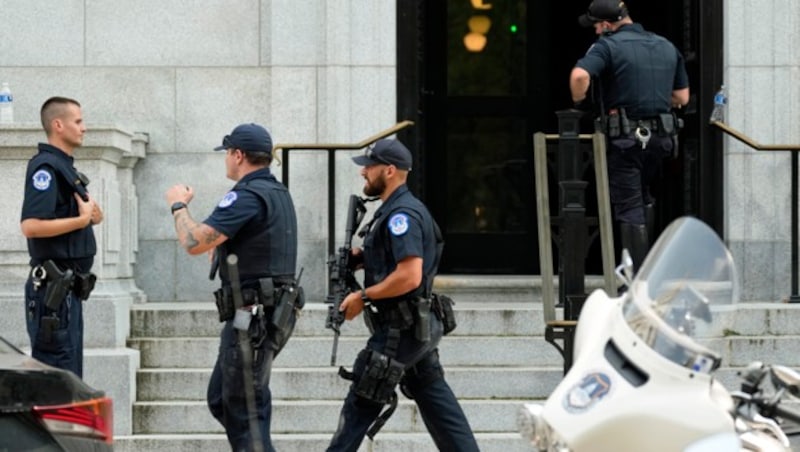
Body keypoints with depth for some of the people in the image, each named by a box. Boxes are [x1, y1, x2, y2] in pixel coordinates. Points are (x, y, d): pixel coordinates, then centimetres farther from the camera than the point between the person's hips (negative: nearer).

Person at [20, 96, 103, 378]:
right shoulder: (46, 167, -14)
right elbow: (30, 226, -25)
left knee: (70, 377, 14)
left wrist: (89, 214, 3)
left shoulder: (64, 166, 16)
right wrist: (83, 219, -17)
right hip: (53, 288, -10)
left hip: (68, 288, 10)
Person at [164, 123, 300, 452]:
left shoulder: (247, 196, -17)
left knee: (246, 412, -5)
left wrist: (179, 205, -3)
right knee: (221, 400, 18)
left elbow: (194, 243, -21)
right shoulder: (278, 194, 15)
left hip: (251, 318, -10)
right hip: (270, 312, 10)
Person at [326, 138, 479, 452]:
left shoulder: (402, 214, -17)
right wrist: (362, 256, 9)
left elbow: (409, 276, -26)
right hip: (417, 327, 10)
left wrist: (363, 297, -18)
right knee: (436, 401, 10)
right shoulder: (394, 210, 14)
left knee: (360, 403, -4)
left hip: (399, 331, -10)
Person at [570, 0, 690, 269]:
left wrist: (579, 102, -8)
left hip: (625, 138, -6)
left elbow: (580, 76, -26)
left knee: (629, 207, 0)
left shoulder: (608, 46, -8)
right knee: (643, 197, 26)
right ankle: (648, 261, 24)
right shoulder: (667, 47, 12)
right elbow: (682, 97, 16)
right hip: (661, 137, 6)